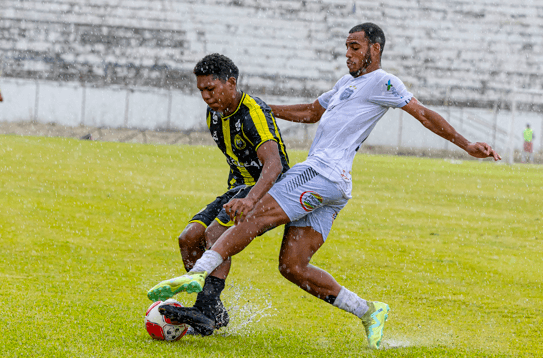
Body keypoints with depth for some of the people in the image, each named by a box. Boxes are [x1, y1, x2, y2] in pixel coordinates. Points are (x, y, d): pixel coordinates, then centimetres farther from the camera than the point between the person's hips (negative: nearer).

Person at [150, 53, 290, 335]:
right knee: (189, 238, -8)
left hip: (268, 190, -9)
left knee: (216, 232, -29)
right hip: (240, 188, 9)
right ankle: (214, 314, 1)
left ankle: (207, 310, -34)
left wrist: (250, 200, -49)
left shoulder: (254, 114, -21)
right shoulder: (214, 115, 7)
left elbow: (274, 164, -35)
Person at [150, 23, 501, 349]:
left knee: (252, 217, -18)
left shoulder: (382, 82, 2)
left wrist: (467, 145, -7)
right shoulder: (347, 82, 30)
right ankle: (368, 311, 3)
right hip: (332, 187, 9)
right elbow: (311, 113, 41)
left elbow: (425, 114, -1)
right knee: (292, 266, -1)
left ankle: (196, 275, -27)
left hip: (321, 174, -9)